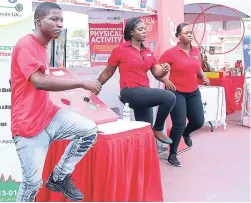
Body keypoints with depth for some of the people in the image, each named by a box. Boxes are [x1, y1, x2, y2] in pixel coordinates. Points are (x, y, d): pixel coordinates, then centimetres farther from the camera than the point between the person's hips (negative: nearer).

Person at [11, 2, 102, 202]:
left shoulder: (42, 48, 14)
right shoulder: (27, 45, -15)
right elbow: (40, 82, -28)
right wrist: (82, 83, -26)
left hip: (48, 114, 8)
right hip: (29, 124, -8)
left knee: (90, 130, -4)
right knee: (33, 181, -4)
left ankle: (59, 177, 10)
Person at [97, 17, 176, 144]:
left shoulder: (148, 52, 13)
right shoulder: (120, 50, -4)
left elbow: (157, 73, 10)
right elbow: (107, 73, 4)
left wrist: (164, 70, -13)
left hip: (144, 93, 7)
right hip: (130, 92, -7)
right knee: (169, 97, -22)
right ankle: (158, 129, -5)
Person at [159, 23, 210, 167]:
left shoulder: (196, 51, 5)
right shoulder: (171, 53, -12)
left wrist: (203, 77, 1)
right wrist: (166, 81, -23)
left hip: (194, 92, 6)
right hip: (176, 93, -6)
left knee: (199, 122, 7)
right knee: (179, 125, -7)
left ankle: (186, 133, 44)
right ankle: (172, 155, 12)